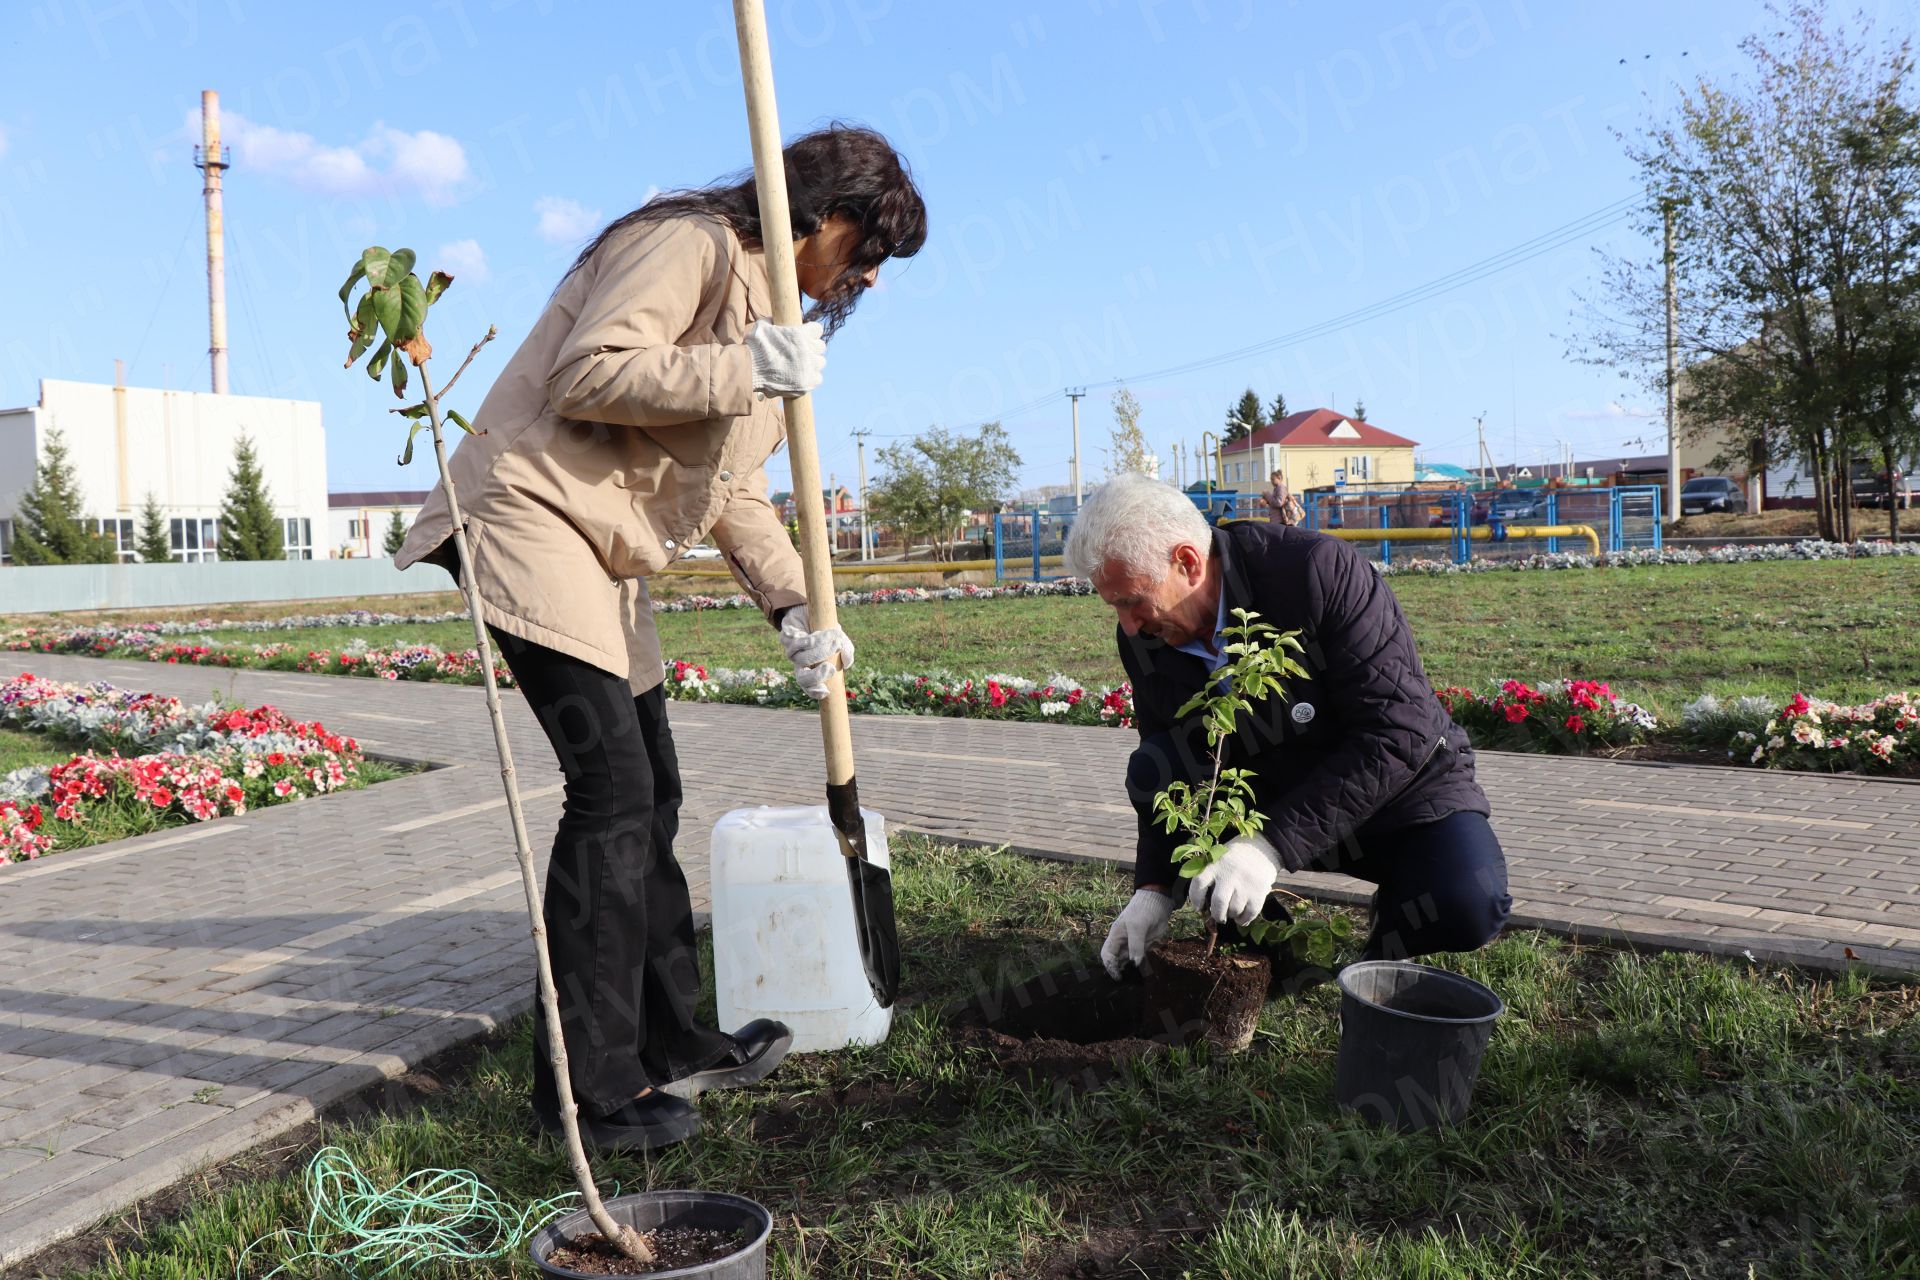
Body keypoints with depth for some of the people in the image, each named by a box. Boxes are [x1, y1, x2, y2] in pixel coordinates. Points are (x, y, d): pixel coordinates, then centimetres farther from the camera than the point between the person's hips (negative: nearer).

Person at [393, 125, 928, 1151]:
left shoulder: (770, 306, 19)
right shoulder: (688, 242, -11)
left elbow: (731, 486, 17)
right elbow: (586, 375, -24)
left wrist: (791, 605, 5)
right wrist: (745, 370, -25)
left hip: (603, 561, 10)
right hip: (531, 517, -10)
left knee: (649, 793, 11)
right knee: (612, 788, -14)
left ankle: (671, 1044, 24)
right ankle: (588, 1086, -3)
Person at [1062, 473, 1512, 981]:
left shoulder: (1319, 571, -28)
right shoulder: (1144, 641, -10)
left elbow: (1401, 732, -30)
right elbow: (1166, 770, 0)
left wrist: (1273, 843, -35)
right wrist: (1155, 888, -14)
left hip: (1398, 787, -4)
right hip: (1268, 796, 4)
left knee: (1468, 905, -31)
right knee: (1152, 770, -21)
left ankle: (1383, 951, 4)